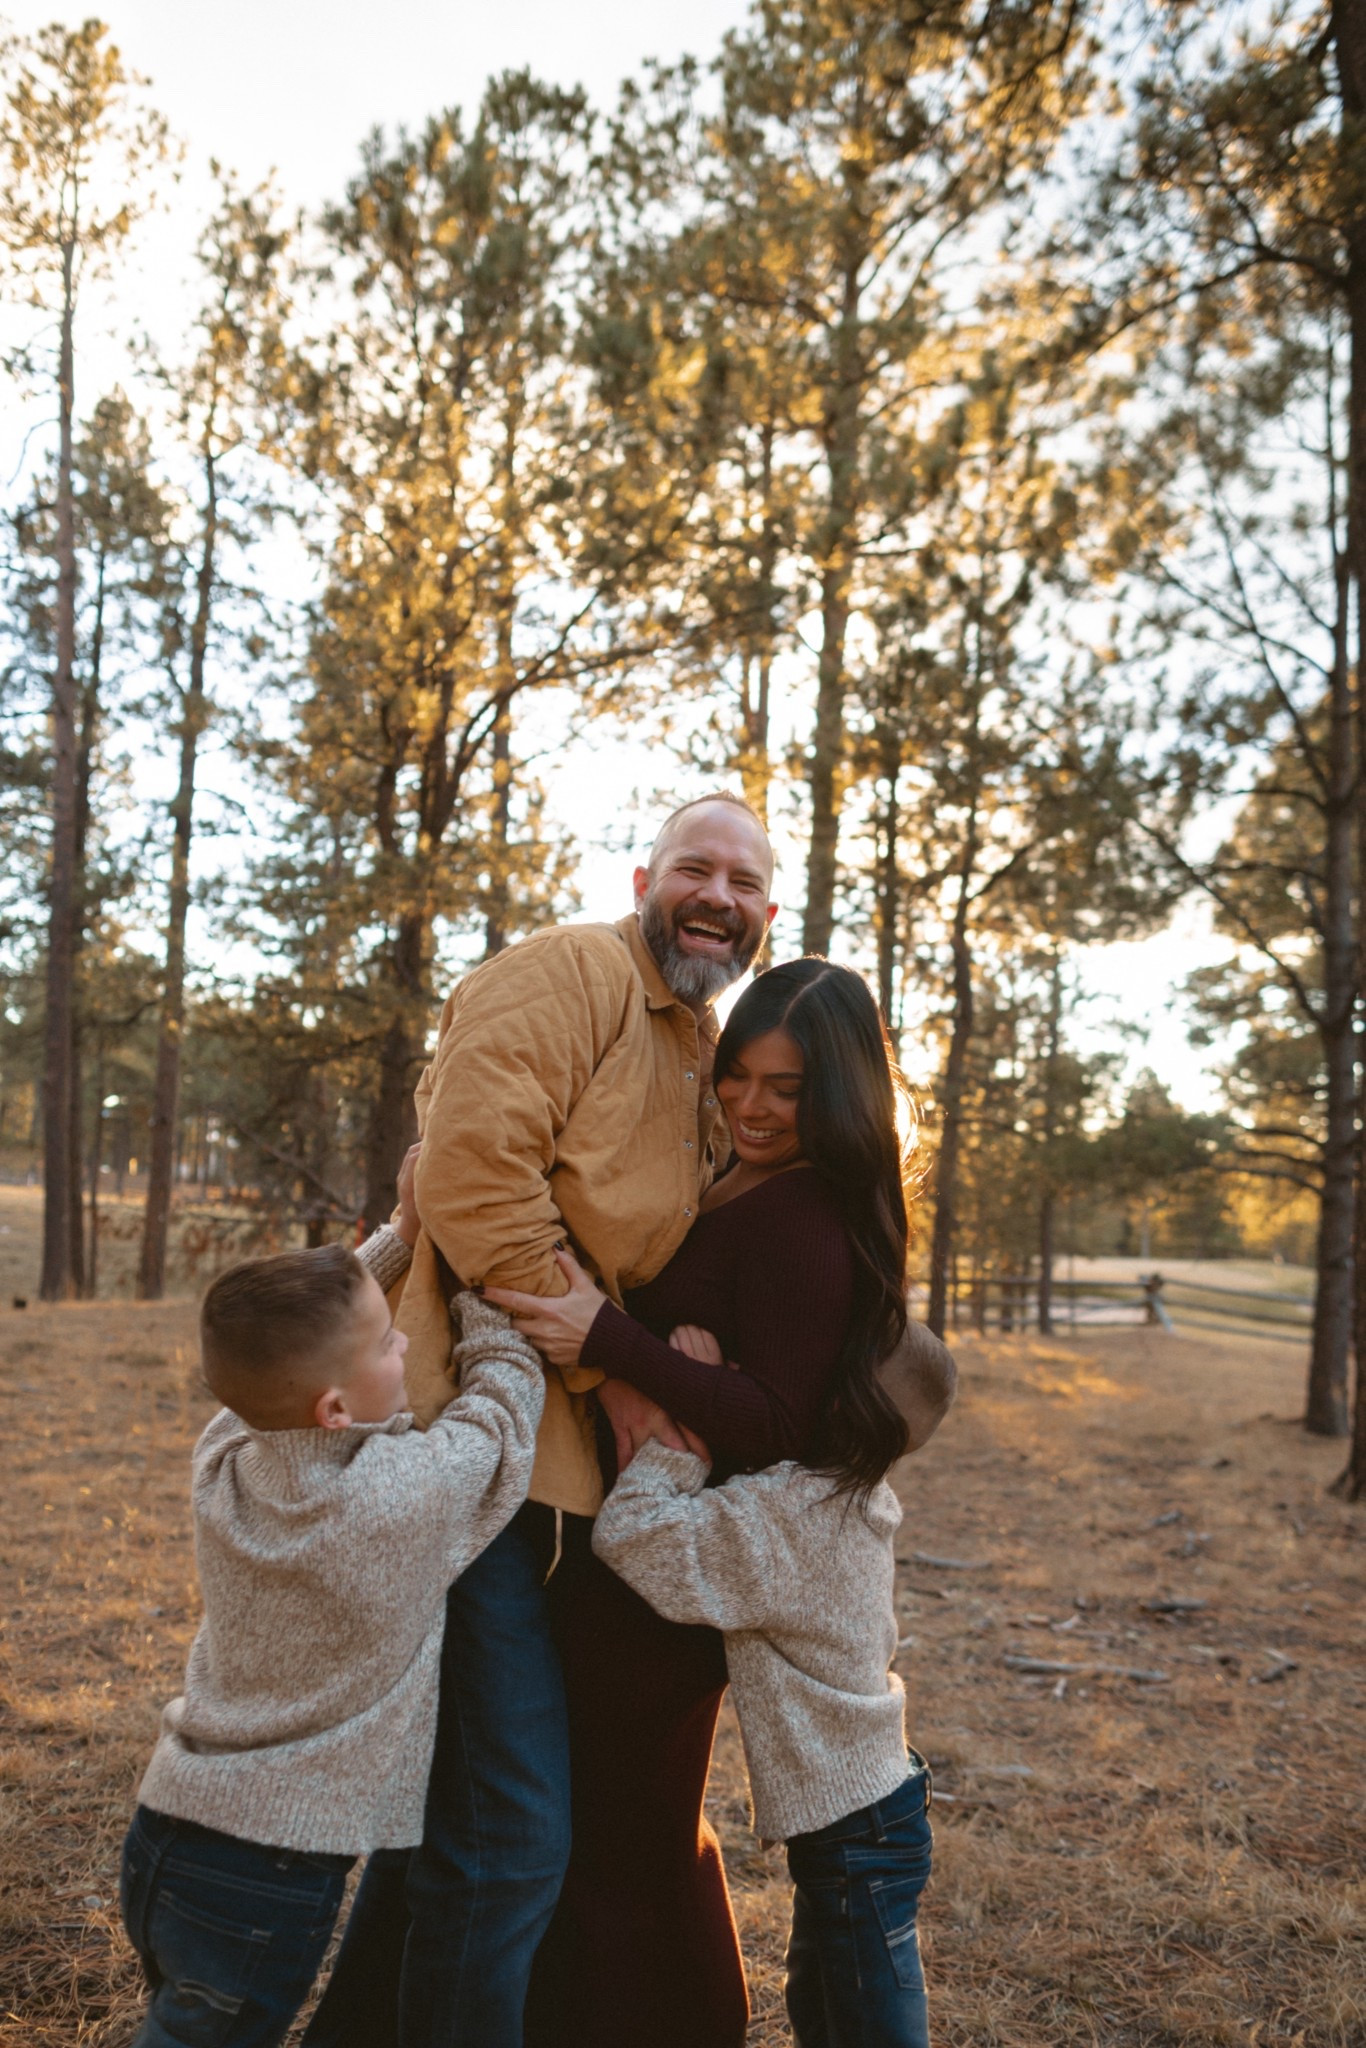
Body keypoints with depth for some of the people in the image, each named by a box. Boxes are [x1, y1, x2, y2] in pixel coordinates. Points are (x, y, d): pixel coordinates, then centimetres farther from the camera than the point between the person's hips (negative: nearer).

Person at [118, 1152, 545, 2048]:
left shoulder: (222, 1460, -8)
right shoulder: (410, 1494, -24)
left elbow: (310, 1333, 8)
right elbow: (508, 1384, -7)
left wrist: (404, 1235, 3)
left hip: (167, 1829, 6)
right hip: (270, 1875, -6)